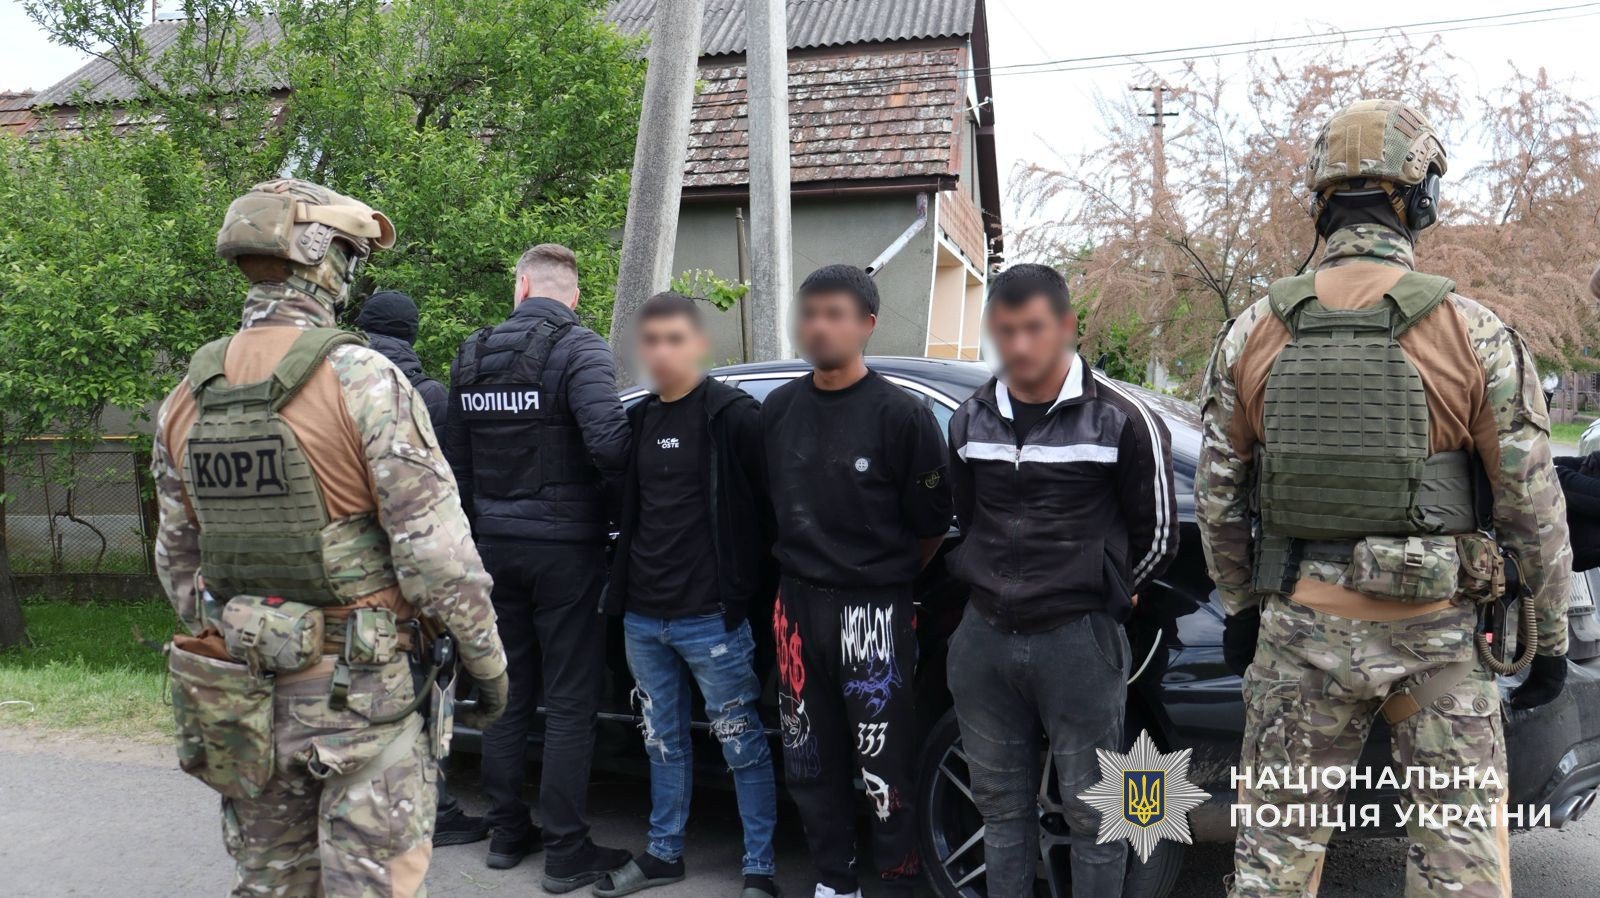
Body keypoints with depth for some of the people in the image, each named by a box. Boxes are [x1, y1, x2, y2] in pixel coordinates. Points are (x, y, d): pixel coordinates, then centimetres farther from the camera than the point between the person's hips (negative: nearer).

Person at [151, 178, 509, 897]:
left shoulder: (186, 398, 5)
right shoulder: (362, 381, -16)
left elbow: (177, 558, 13)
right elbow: (435, 549, -17)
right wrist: (488, 662, -6)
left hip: (239, 693, 7)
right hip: (357, 690, -6)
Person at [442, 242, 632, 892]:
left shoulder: (472, 356, 7)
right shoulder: (577, 349, -12)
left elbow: (457, 462, 13)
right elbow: (609, 442, -26)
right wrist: (610, 496, -5)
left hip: (497, 545, 6)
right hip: (564, 549, -6)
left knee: (509, 696, 17)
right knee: (570, 705, 3)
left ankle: (506, 833, 27)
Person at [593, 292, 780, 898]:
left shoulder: (735, 416, -9)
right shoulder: (639, 420, 11)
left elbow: (773, 503, -9)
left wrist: (759, 586, -6)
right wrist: (622, 584, 17)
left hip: (711, 617, -6)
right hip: (642, 617, 7)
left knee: (742, 746, 4)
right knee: (664, 743, 18)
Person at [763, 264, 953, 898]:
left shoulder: (901, 415, -9)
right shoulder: (779, 408, 6)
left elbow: (931, 526, -2)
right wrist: (806, 566, 13)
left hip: (874, 612, -5)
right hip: (797, 605, 5)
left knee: (884, 765, 1)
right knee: (810, 758, 14)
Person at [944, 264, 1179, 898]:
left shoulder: (1120, 419, -9)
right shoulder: (970, 420, 6)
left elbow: (1158, 535, 0)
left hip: (1079, 641, -4)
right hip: (983, 637, 5)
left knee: (1093, 813, 7)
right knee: (1000, 804, 17)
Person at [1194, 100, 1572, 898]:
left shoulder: (1253, 334, -1)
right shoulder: (1472, 333, -7)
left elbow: (1218, 493, 5)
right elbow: (1533, 502, -3)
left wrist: (1239, 607, 17)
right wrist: (1549, 636, 9)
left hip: (1299, 628, 2)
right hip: (1435, 634, -1)